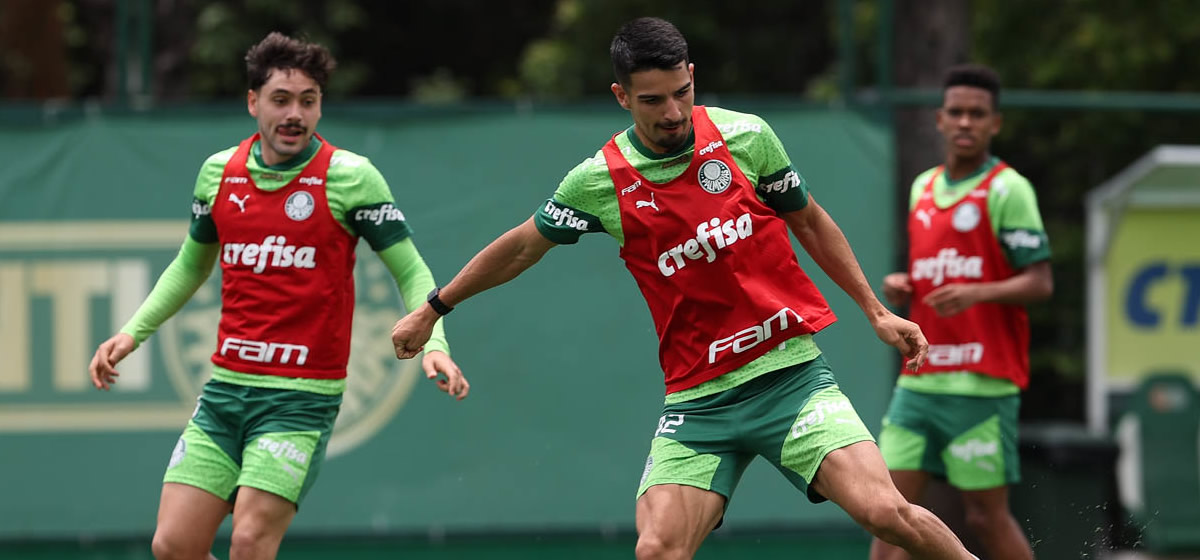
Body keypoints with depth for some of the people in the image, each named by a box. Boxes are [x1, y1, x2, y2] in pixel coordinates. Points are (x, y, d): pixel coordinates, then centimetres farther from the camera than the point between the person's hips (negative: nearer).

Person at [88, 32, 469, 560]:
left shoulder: (350, 176, -6)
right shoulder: (218, 172, 7)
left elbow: (412, 273, -2)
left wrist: (433, 345, -18)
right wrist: (133, 331, 14)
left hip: (302, 397, -5)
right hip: (225, 389, 5)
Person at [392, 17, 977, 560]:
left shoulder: (746, 136, -1)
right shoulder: (599, 181, -1)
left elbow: (810, 222, 15)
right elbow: (522, 247, 17)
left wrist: (876, 311, 14)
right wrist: (432, 309, 26)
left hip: (791, 374, -1)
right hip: (697, 401, 1)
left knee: (884, 512, -19)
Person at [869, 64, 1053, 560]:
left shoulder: (1008, 190, -6)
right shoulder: (922, 188, 16)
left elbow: (1040, 282, -11)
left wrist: (976, 293, -26)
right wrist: (899, 287, 6)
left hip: (983, 384, -6)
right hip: (919, 382, 6)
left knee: (986, 516, -2)